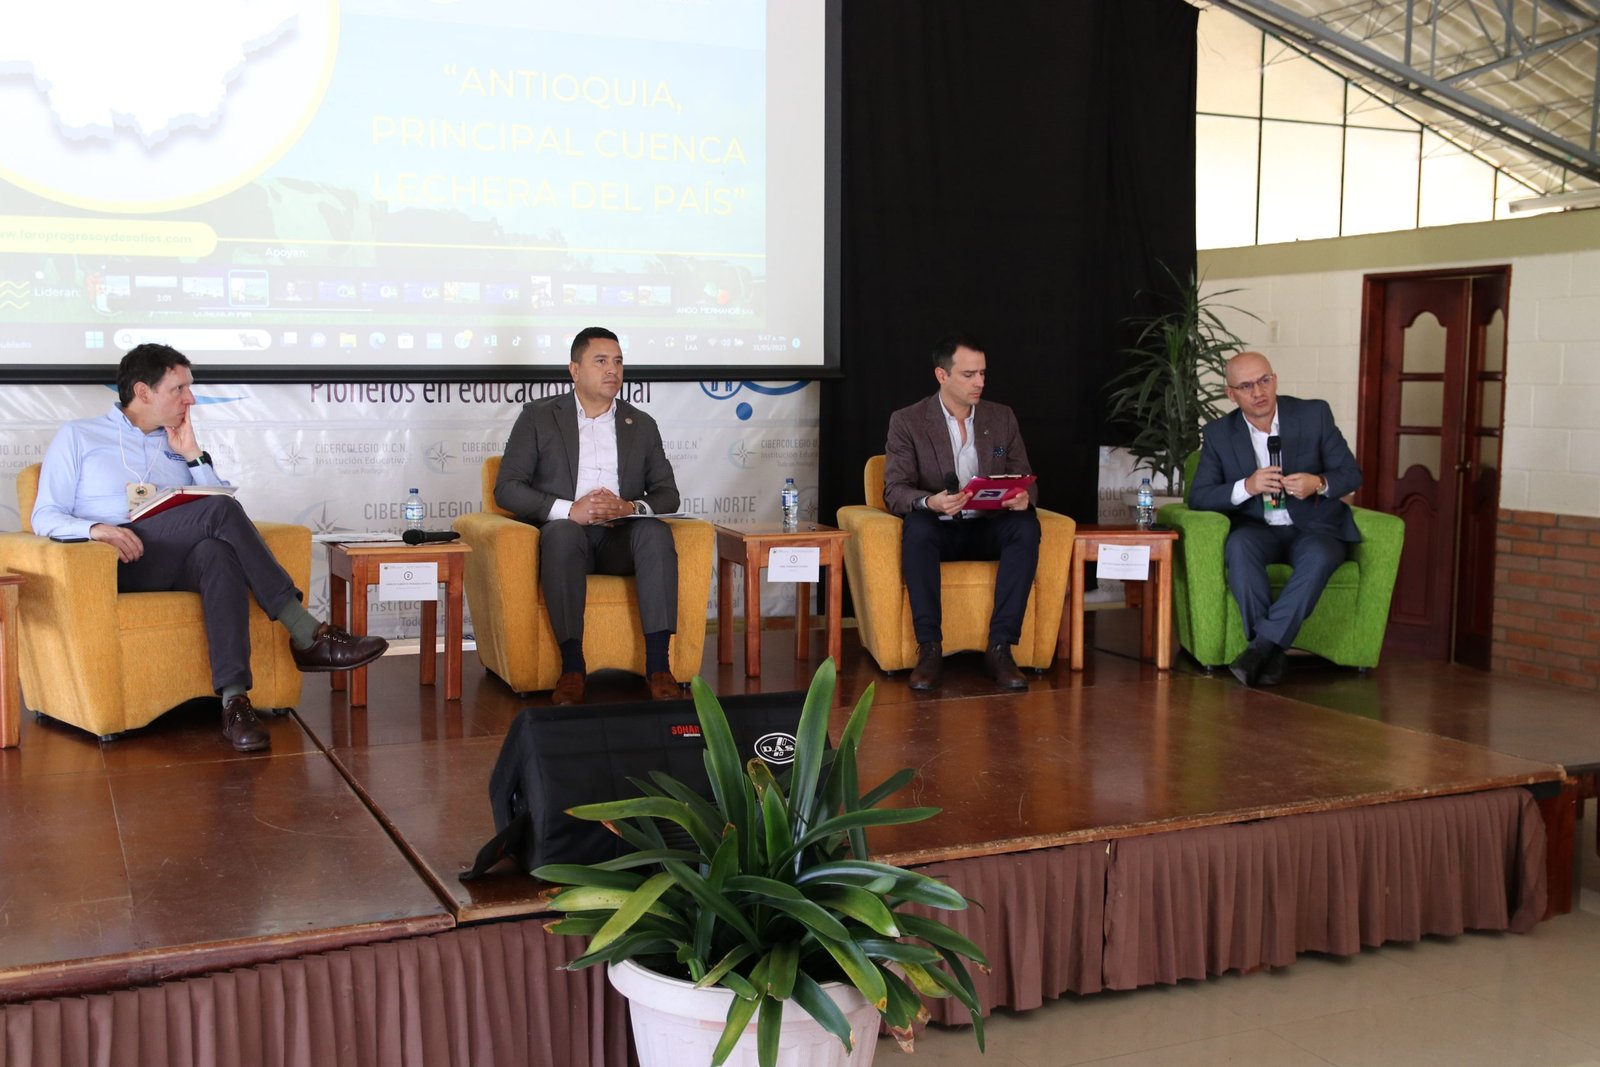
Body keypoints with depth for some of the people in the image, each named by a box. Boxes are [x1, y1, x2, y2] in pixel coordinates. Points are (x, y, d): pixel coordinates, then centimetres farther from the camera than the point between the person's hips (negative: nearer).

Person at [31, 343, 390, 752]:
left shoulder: (178, 444, 26)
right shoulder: (78, 436, 14)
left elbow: (229, 509, 16)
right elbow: (45, 518, 3)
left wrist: (192, 455, 7)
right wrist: (97, 529, -17)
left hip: (179, 563, 4)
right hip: (118, 565, -3)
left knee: (219, 552, -36)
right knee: (220, 512, -29)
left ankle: (234, 700, -47)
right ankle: (308, 637, -31)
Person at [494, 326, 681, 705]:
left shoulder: (642, 425, 16)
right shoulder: (539, 416, 7)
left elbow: (667, 493, 12)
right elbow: (506, 488, -1)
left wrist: (632, 508, -13)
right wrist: (569, 510, -17)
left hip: (620, 540, 2)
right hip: (564, 536, -2)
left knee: (656, 531, -30)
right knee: (561, 530, -37)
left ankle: (658, 665, -35)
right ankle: (572, 666, -37)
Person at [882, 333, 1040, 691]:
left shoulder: (1002, 418, 9)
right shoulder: (907, 421, -2)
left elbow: (1023, 478, 8)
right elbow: (894, 490, -11)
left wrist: (1024, 497, -19)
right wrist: (929, 502, -34)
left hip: (987, 529, 3)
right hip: (936, 530, -2)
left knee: (1026, 525, -29)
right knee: (917, 524, -37)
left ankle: (999, 647, -29)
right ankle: (929, 648, -32)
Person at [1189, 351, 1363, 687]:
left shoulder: (1315, 414, 1)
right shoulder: (1219, 434, 2)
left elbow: (1351, 474, 3)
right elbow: (1198, 497, -4)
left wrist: (1319, 483, -20)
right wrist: (1246, 487, -21)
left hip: (1313, 528, 0)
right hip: (1257, 529, 1)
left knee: (1319, 556, -35)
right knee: (1240, 545, -34)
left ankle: (1262, 646, -33)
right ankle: (1272, 653, -33)